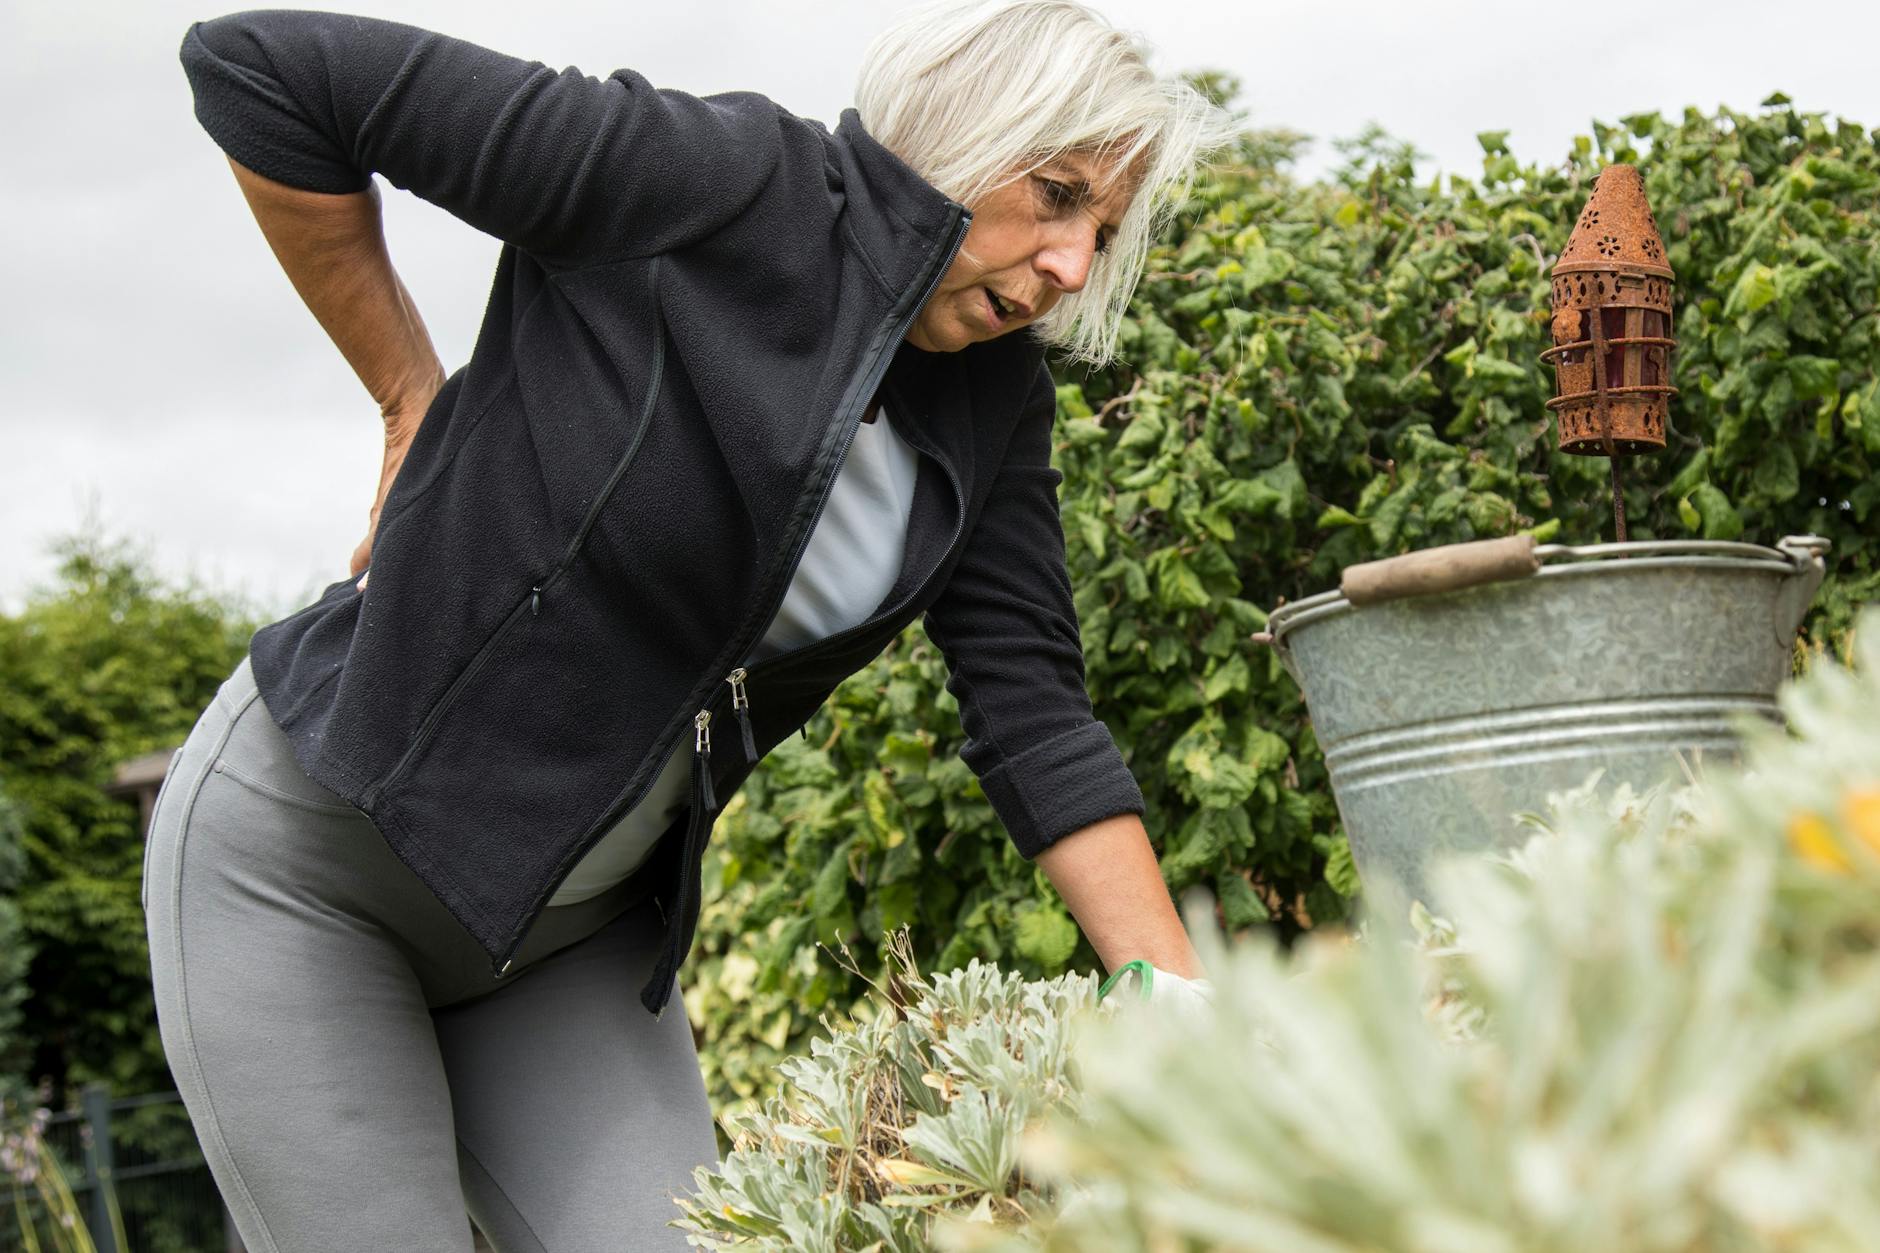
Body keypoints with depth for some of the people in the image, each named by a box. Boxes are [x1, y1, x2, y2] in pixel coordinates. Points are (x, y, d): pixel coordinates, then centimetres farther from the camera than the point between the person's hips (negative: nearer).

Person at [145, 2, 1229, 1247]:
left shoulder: (994, 404, 0)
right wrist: (412, 398, -13)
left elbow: (1035, 717, 0)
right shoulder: (716, 186, -21)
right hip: (300, 851, -6)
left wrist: (1187, 1015, -8)